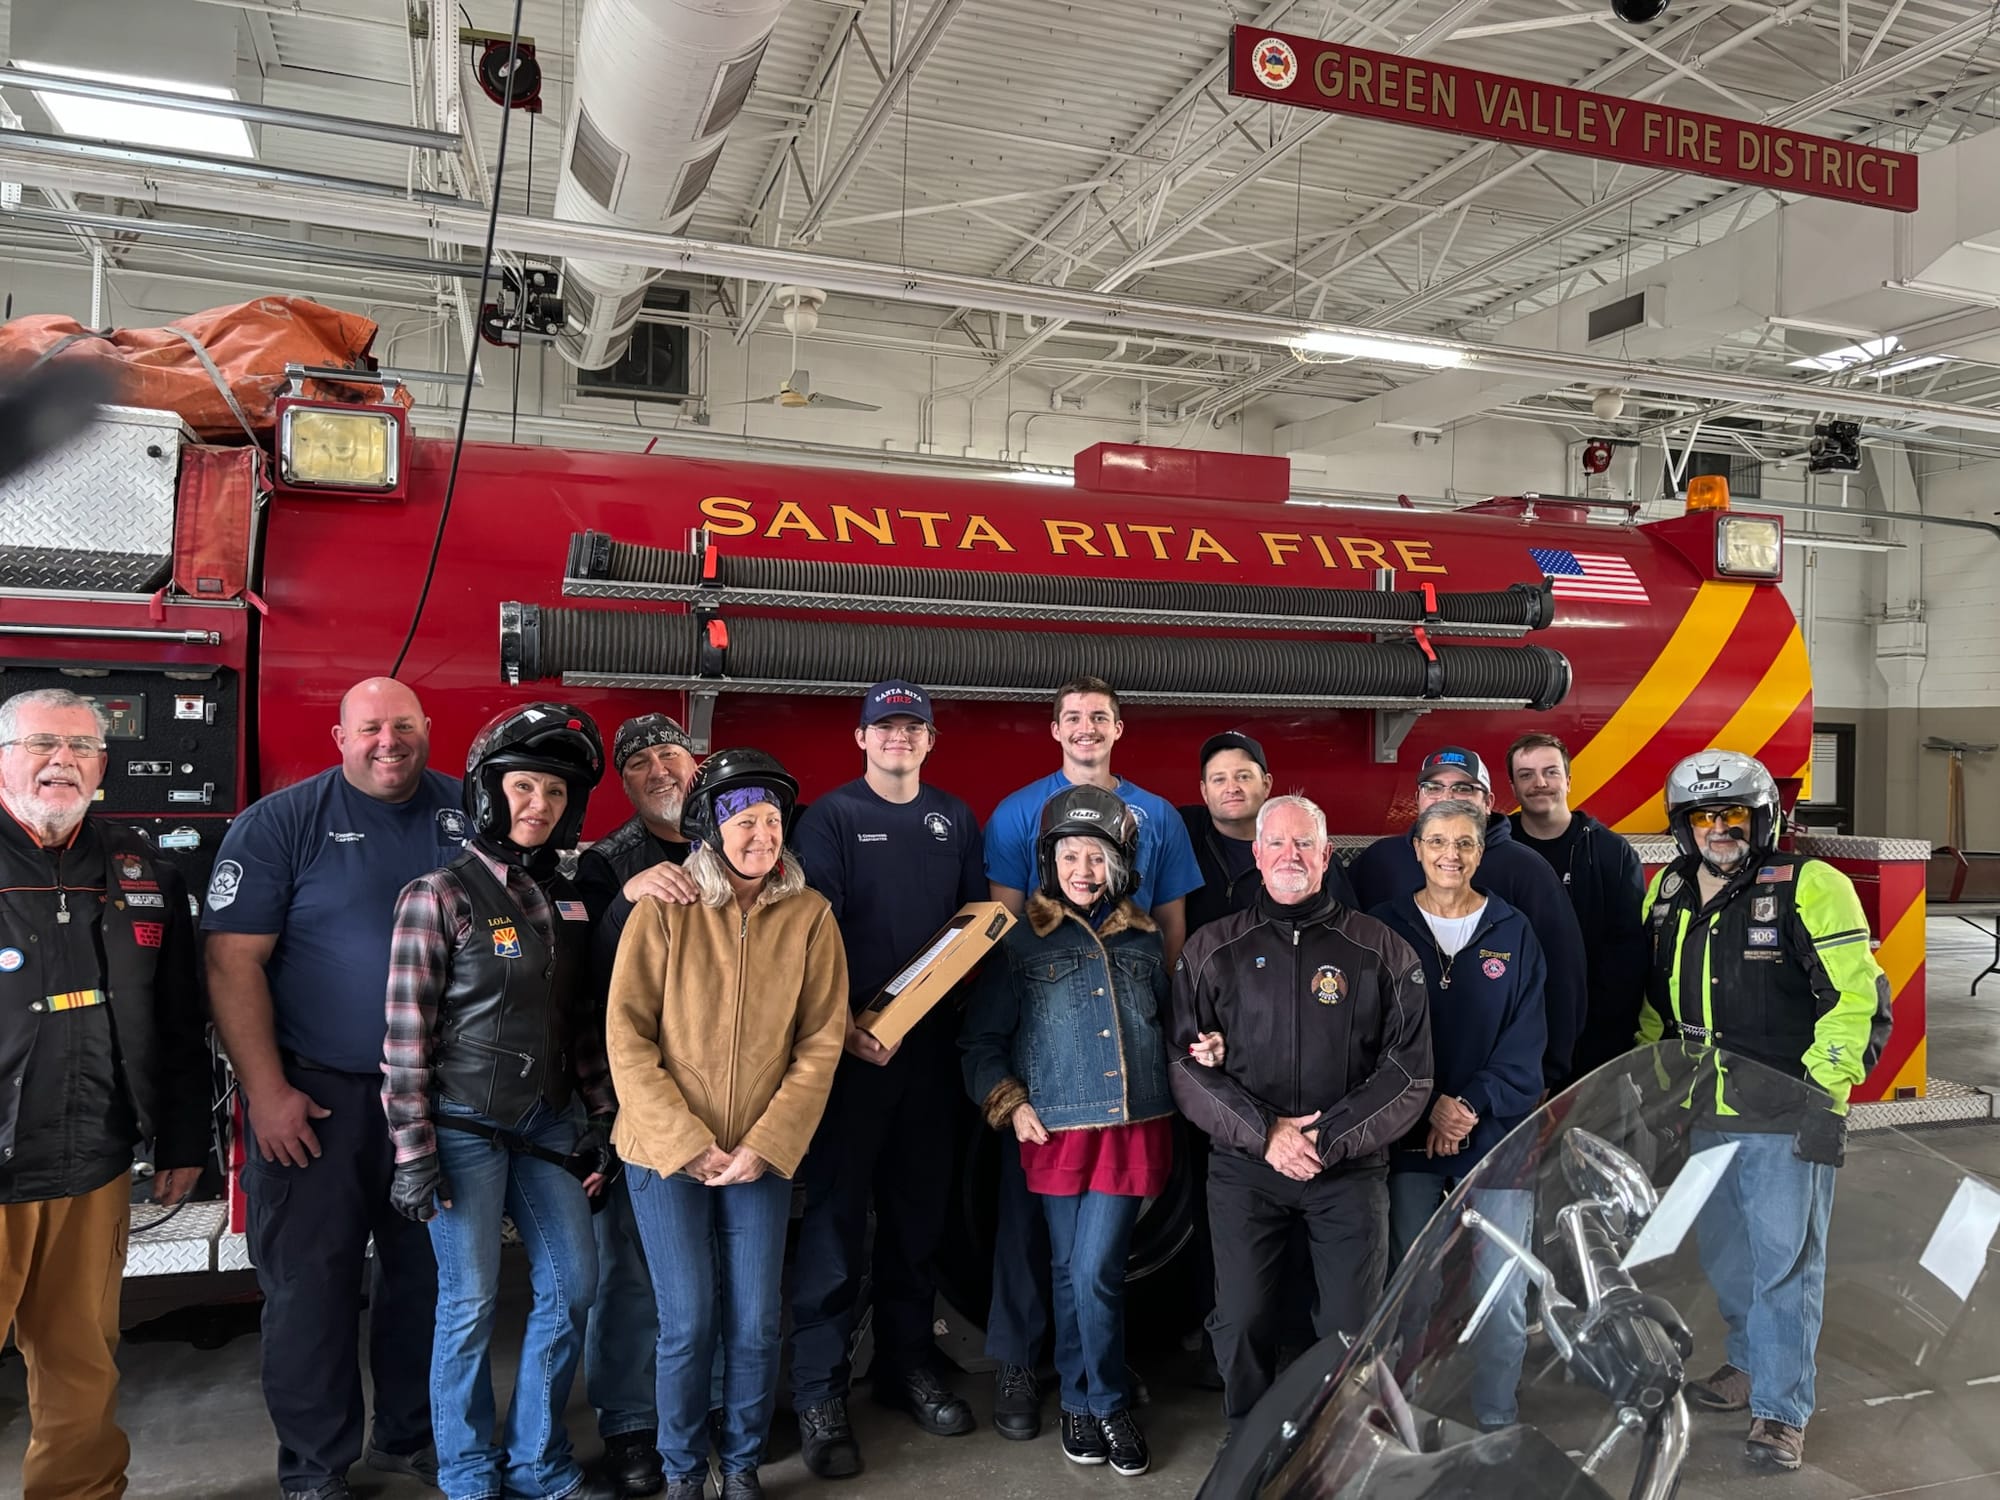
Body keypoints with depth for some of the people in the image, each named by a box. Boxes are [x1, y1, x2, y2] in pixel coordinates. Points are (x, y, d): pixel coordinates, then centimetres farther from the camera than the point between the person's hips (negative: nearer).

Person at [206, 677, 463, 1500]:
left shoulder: (468, 814, 3)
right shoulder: (280, 823, -7)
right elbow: (233, 960, -10)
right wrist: (268, 1091, -14)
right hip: (317, 1095, -3)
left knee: (427, 1274, 15)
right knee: (311, 1285, 6)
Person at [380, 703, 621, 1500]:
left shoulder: (562, 898, 6)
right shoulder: (439, 895, -11)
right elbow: (406, 1033, -12)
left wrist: (600, 1120, 10)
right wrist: (414, 1154, -14)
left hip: (545, 1124, 6)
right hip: (464, 1128, -6)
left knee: (572, 1283, 11)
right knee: (470, 1303, 5)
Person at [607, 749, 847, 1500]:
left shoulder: (810, 915, -4)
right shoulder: (664, 909, -10)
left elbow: (820, 1043, -3)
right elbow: (628, 1036, -9)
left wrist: (767, 1145, -10)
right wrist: (685, 1144, -13)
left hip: (763, 1156, 2)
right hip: (666, 1152, -1)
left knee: (755, 1324, 7)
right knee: (687, 1324, 5)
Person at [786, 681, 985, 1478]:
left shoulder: (954, 818, 12)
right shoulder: (830, 817, -2)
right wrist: (843, 1025, -21)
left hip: (930, 1039, 5)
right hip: (851, 1041, -4)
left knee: (919, 1208, 12)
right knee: (837, 1212, -3)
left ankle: (907, 1367, 26)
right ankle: (820, 1393, 7)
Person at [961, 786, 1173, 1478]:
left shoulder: (1144, 940, 9)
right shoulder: (1019, 943, 1)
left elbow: (1169, 1025, 20)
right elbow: (981, 1041, 4)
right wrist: (1009, 1103, -6)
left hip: (1133, 1129, 0)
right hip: (1056, 1132, 0)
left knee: (1094, 1273, -4)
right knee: (1069, 1272, 9)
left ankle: (1100, 1403, 17)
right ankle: (1089, 1400, 29)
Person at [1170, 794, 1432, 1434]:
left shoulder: (1382, 950, 2)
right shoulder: (1212, 950, 4)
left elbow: (1410, 1070, -1)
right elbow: (1185, 1063, 0)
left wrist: (1328, 1141, -11)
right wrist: (1263, 1133, -12)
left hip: (1351, 1170, 0)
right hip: (1243, 1167, 1)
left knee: (1352, 1328, 3)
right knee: (1241, 1324, 6)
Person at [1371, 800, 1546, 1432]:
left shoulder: (1513, 932, 4)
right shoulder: (1385, 928, 2)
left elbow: (1526, 1041, 1)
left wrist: (1472, 1106, -11)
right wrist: (1429, 1108, -11)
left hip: (1498, 1132, 0)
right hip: (1409, 1137, 0)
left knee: (1502, 1291, 1)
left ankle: (1497, 1422, 19)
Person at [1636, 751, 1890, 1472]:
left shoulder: (1809, 887, -10)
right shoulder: (1667, 892, 9)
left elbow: (1859, 997, -12)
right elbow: (1651, 996, 21)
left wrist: (1821, 1091, -16)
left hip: (1785, 1115, -6)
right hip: (1703, 1113, 6)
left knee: (1785, 1261, -2)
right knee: (1724, 1253, 19)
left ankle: (1780, 1410, 8)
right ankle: (1752, 1363, 39)